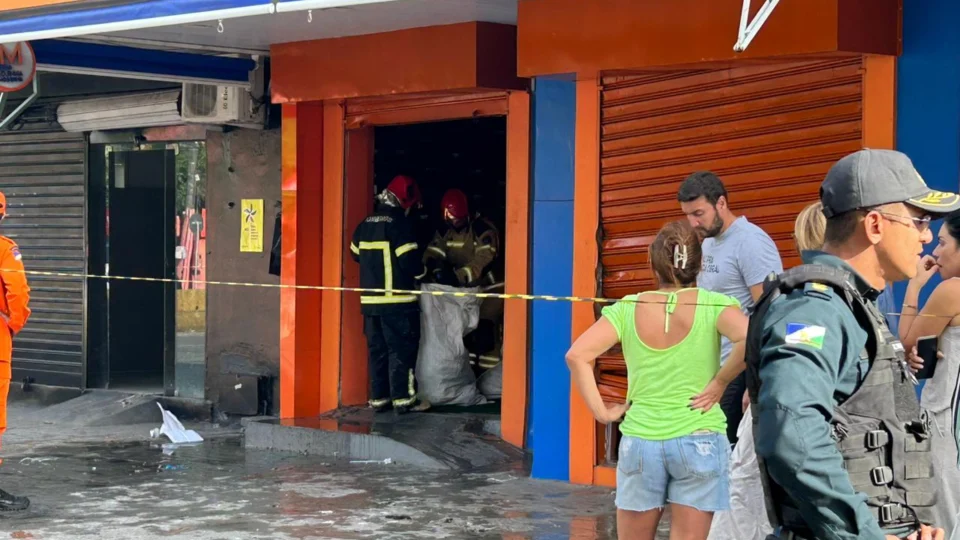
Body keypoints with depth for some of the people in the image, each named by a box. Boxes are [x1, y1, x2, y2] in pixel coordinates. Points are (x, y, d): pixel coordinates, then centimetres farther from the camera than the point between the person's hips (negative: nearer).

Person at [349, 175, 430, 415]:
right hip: (398, 299, -7)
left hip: (370, 299, 7)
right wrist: (421, 272, 4)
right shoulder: (399, 224, -12)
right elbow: (409, 260, -16)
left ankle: (378, 398, 12)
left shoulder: (365, 225, 11)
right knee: (402, 349, -2)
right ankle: (403, 398, -2)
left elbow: (356, 254, 18)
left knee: (377, 349, 11)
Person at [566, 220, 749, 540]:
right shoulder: (713, 305, -6)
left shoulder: (627, 309, 0)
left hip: (640, 440, 2)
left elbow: (577, 356, -7)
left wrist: (602, 412, -2)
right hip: (698, 441, -2)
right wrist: (718, 383, -10)